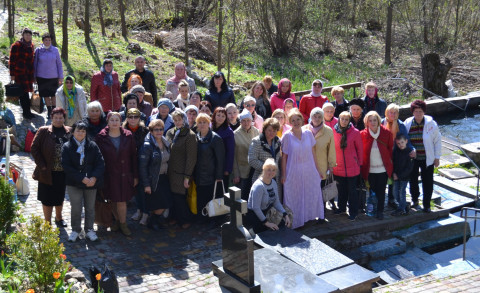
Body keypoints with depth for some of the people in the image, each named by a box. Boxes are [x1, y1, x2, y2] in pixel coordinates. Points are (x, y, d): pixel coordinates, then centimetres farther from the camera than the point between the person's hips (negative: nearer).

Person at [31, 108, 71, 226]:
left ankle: (58, 218, 40)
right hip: (48, 172, -3)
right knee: (47, 198, 5)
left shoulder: (69, 132, 2)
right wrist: (42, 165, -10)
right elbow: (34, 148, -5)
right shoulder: (44, 131, -5)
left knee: (60, 197, 19)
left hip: (63, 172, 3)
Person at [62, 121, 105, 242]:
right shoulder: (67, 147, -2)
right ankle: (76, 230, 18)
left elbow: (100, 163, 0)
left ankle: (89, 229, 24)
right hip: (74, 183, -2)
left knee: (90, 207, 9)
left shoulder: (92, 146, 3)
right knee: (76, 208, 2)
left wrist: (94, 178, -15)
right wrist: (82, 178, -17)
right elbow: (66, 166, -10)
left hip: (92, 182, 2)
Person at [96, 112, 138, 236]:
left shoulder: (128, 136, 0)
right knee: (114, 200, 9)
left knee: (121, 201, 0)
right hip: (109, 175, 0)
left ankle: (123, 224, 17)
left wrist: (135, 176, 1)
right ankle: (117, 221, 28)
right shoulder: (101, 137, -3)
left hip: (125, 174, 0)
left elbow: (133, 157, 2)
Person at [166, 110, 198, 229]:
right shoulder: (170, 133, 9)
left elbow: (191, 158, -11)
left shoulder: (190, 135, -10)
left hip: (181, 173, -6)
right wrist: (167, 170, 10)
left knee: (179, 197, -2)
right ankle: (175, 218, 26)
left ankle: (185, 221, 14)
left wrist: (187, 177, -14)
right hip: (170, 172, 6)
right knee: (173, 195, 8)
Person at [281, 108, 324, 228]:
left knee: (313, 195, 11)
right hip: (293, 172, -3)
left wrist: (316, 169, 8)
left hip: (309, 171, 3)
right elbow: (284, 157, -6)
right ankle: (295, 222, 17)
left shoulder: (308, 134, 2)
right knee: (295, 198, 5)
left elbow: (312, 153, 9)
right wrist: (283, 175, -8)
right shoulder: (287, 136, -8)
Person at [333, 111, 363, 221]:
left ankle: (353, 212, 18)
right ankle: (341, 208, 35)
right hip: (338, 167, 3)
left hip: (352, 167, -2)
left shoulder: (355, 132, -9)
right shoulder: (333, 131, -3)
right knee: (341, 189, 17)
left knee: (352, 190, 6)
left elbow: (360, 148, 0)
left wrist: (360, 162, 3)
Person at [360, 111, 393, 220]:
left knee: (381, 190, 6)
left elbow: (391, 149, 4)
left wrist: (390, 162, 3)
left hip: (383, 168, 0)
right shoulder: (363, 134, -6)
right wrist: (362, 165, 1)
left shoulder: (386, 133, -5)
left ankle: (380, 211, 18)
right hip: (369, 169, 0)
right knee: (372, 190, 9)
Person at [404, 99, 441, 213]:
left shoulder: (431, 123, -8)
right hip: (412, 159, 2)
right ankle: (415, 200, 39)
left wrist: (437, 157, -1)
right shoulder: (407, 124, -4)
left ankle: (427, 205, 16)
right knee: (413, 180, 15)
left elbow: (437, 140, -1)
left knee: (428, 182, 2)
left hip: (427, 159, -2)